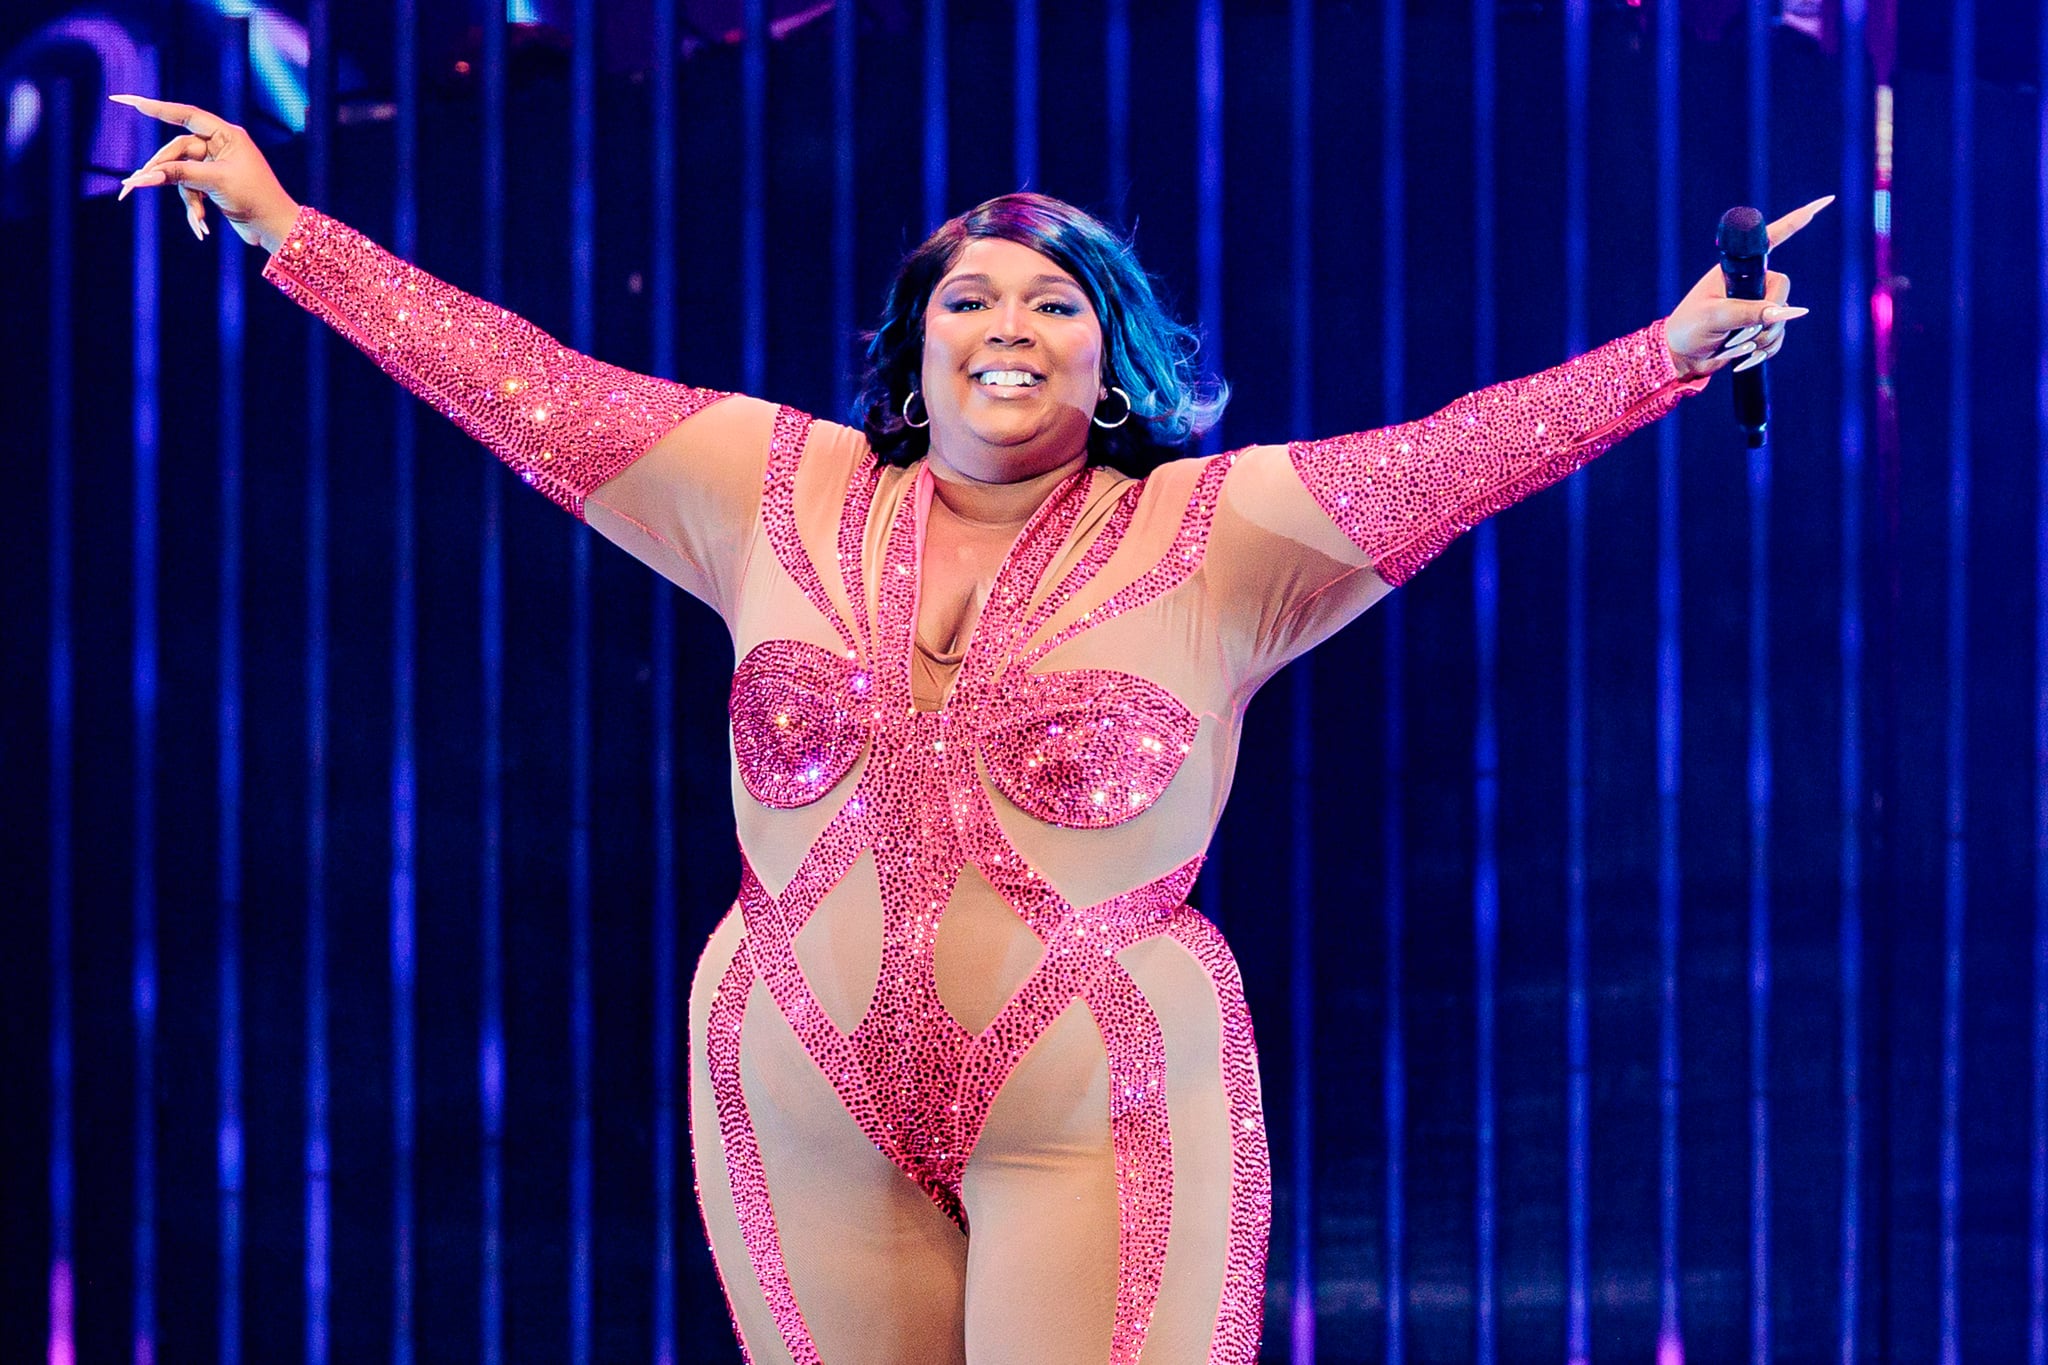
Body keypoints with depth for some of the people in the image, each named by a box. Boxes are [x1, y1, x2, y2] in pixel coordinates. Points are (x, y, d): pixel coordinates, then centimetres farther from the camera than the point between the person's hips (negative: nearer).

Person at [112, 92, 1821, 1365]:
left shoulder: (1216, 537, -1)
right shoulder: (776, 492, 5)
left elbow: (1455, 453, -10)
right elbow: (517, 380, 8)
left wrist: (1673, 353, -22)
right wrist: (285, 227, 11)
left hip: (1100, 1116, -3)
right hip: (803, 1117, 3)